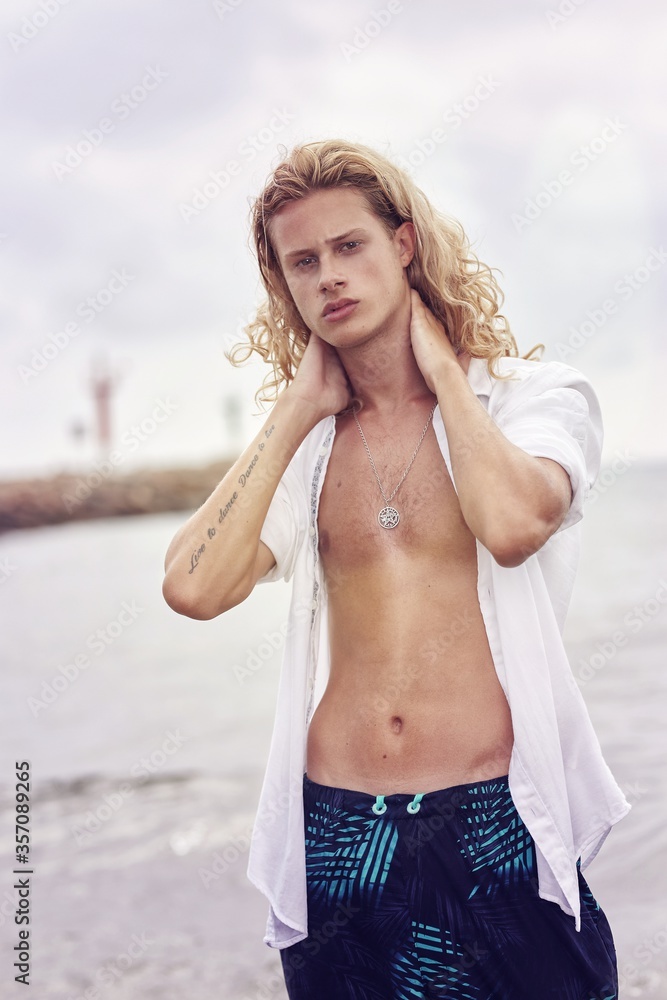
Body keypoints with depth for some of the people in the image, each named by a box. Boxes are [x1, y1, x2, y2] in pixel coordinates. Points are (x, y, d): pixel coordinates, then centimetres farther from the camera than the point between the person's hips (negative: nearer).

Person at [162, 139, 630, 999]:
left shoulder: (540, 395, -1)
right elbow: (192, 587, -9)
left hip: (498, 834, -3)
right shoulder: (304, 446, 8)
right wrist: (296, 412, -2)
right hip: (335, 839, 3)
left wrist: (441, 366, -8)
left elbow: (511, 525, -23)